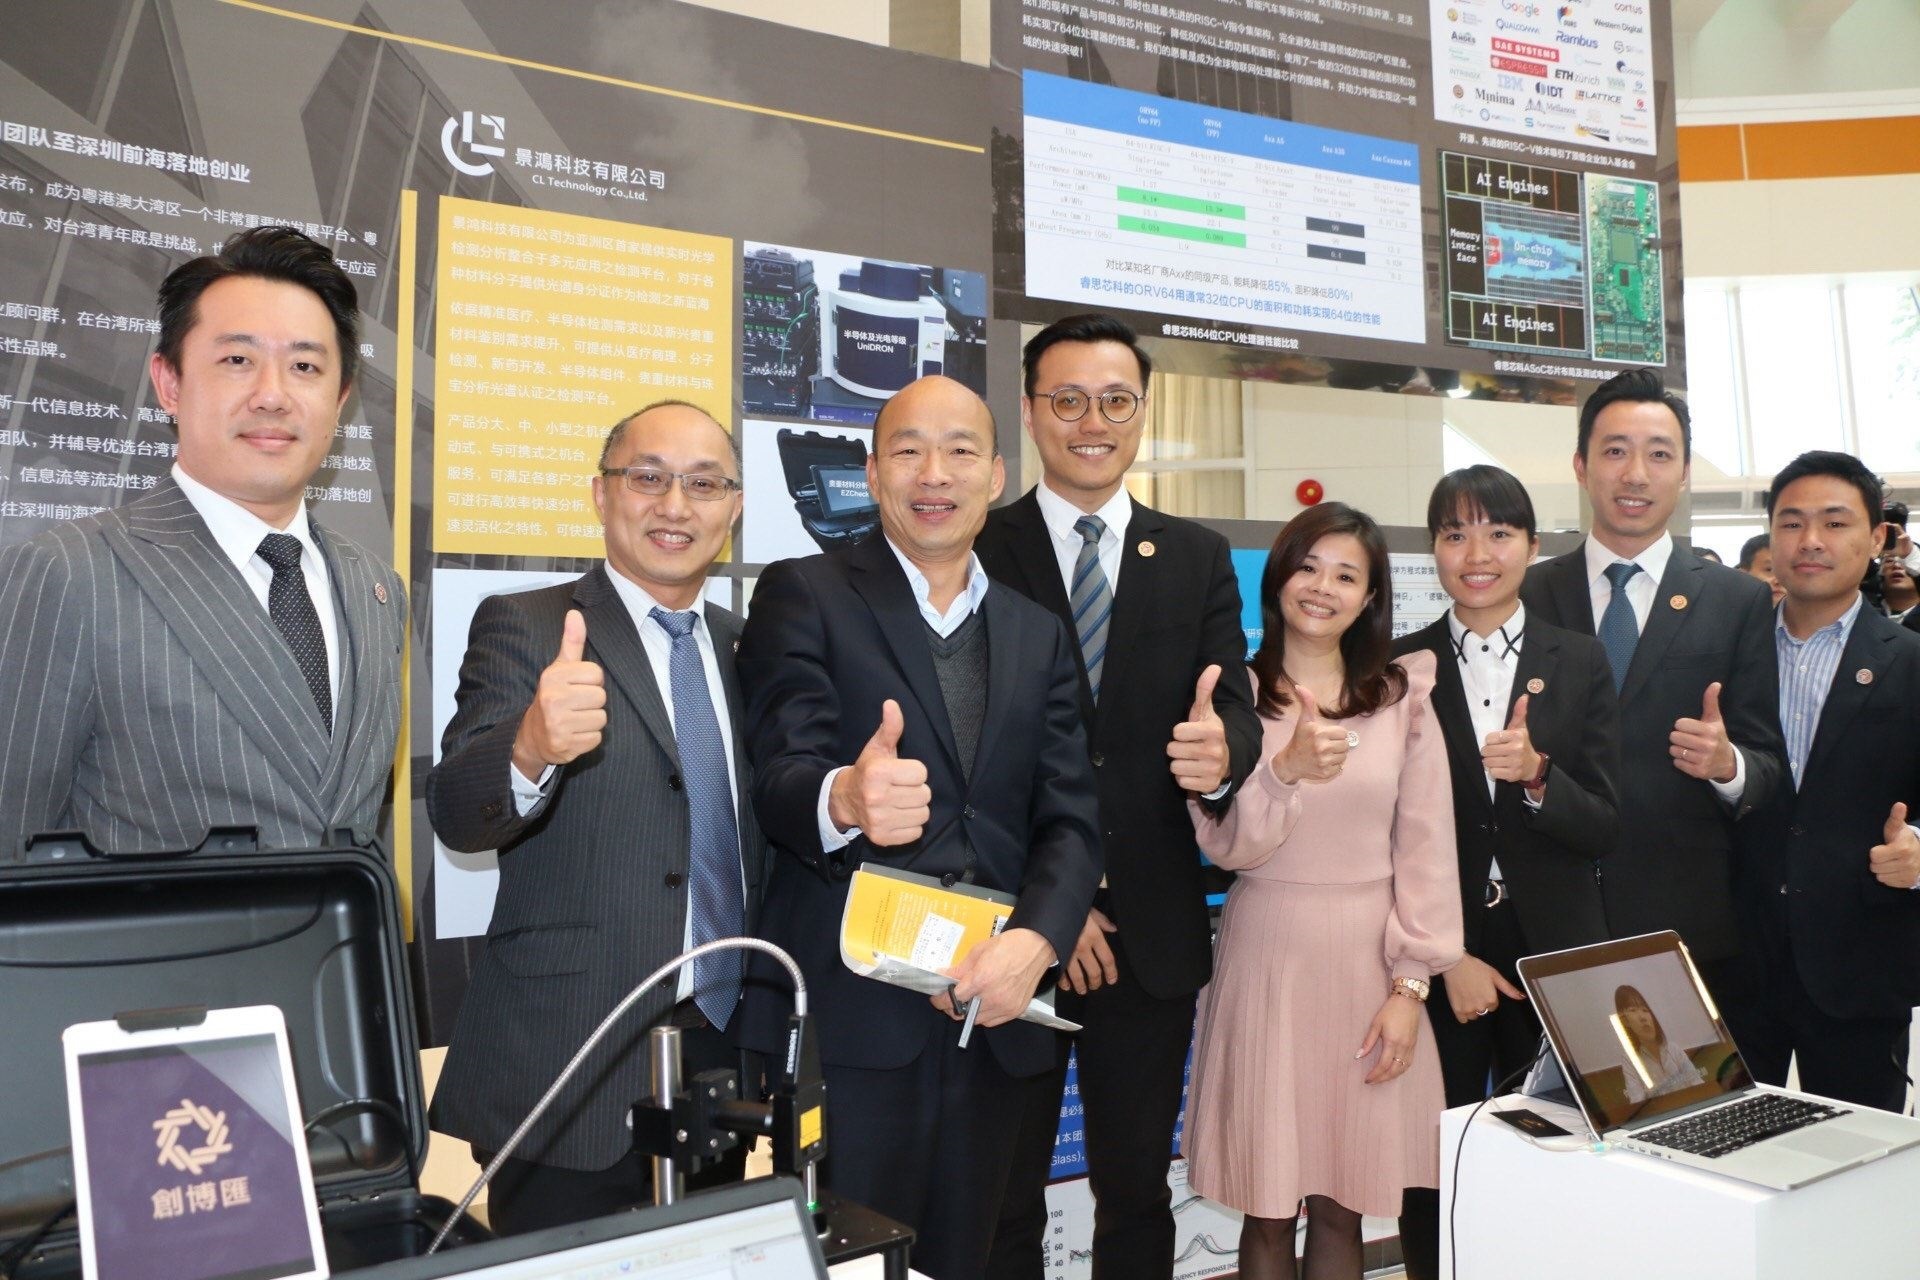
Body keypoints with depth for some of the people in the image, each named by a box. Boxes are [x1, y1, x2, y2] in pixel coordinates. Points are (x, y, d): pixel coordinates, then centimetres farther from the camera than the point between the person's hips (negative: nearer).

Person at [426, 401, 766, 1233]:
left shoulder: (746, 646, 8)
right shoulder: (522, 628, -6)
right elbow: (456, 815, -19)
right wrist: (531, 748, -39)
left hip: (723, 1063, 5)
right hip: (568, 1076, -4)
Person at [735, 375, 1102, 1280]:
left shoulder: (1039, 635, 13)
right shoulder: (804, 596, 0)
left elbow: (1070, 819, 6)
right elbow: (781, 780, -11)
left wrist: (1034, 942, -13)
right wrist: (846, 798, -34)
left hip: (995, 1014, 4)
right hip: (848, 1015, -4)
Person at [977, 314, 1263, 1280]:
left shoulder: (1199, 559, 6)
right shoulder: (976, 553, -2)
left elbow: (1233, 710, -2)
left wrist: (1222, 751, -27)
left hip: (1153, 934, 2)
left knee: (1138, 1191, 17)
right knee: (1001, 1199, 14)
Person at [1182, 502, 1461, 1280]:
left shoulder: (1404, 699, 4)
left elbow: (1426, 849, 1)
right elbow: (1224, 844, -7)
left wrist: (1410, 983, -4)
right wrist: (1287, 770, -25)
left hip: (1369, 960, 1)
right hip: (1266, 957, -1)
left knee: (1343, 1203, 10)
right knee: (1268, 1206, 6)